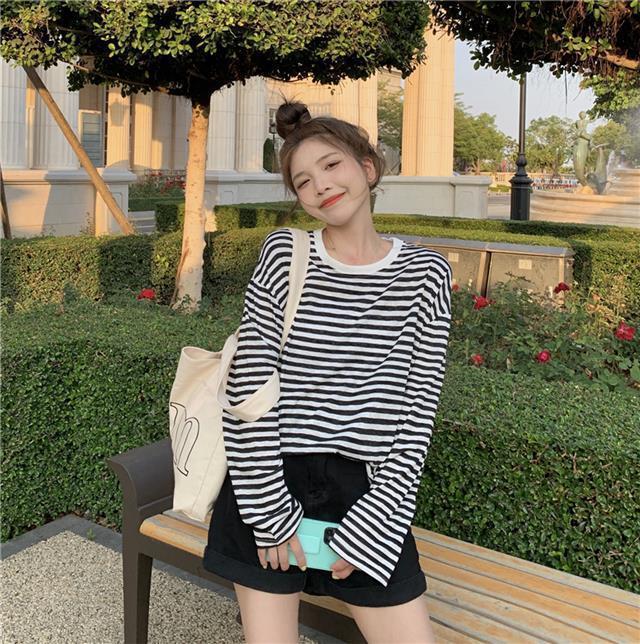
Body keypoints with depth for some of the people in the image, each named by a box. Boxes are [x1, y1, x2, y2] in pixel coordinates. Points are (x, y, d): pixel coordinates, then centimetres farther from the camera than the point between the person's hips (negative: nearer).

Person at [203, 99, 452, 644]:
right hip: (269, 484, 0)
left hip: (368, 494, 1)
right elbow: (248, 388, -5)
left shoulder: (425, 274, 1)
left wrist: (371, 527, -7)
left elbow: (418, 410, -2)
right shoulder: (284, 255, -1)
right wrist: (272, 515, -9)